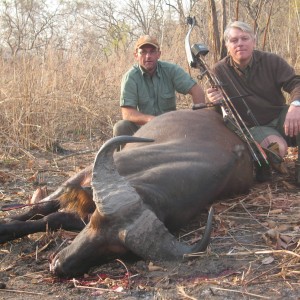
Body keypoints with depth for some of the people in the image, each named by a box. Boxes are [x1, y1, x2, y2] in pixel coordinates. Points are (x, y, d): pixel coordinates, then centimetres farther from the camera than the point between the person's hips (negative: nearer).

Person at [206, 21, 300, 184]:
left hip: (280, 119, 3)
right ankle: (264, 163, 3)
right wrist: (214, 101, -28)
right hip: (253, 127, -3)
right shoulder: (219, 71, -5)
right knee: (277, 146, -35)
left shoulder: (272, 61, -4)